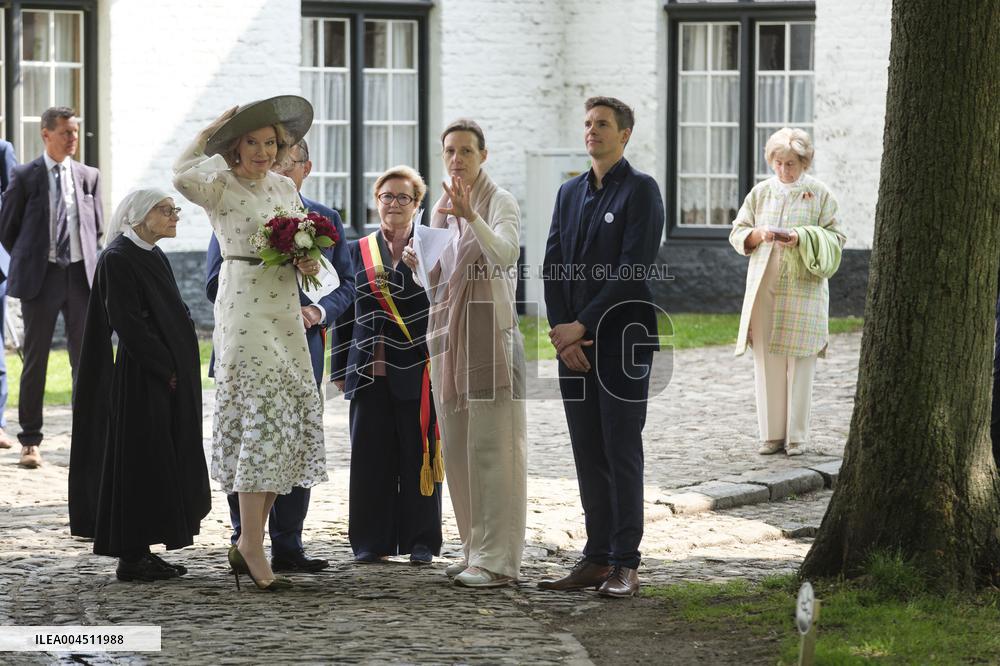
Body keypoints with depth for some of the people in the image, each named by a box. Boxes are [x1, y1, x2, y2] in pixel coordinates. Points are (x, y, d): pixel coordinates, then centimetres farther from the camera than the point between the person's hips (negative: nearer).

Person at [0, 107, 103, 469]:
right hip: (41, 277, -2)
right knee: (35, 360, 2)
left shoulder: (88, 176, 7)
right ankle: (30, 442, 7)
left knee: (85, 359, 2)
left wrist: (88, 263, 10)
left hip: (81, 276, 3)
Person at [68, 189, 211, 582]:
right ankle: (131, 558, -1)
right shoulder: (118, 259, -13)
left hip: (168, 379, 9)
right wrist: (165, 369, -17)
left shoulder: (154, 257, 15)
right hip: (140, 381, -9)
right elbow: (127, 324, -19)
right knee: (139, 462, -5)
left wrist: (179, 368, 10)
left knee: (160, 465, 10)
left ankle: (141, 552, 15)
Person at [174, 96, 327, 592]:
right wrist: (210, 132, -14)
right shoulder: (220, 187, -6)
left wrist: (308, 263, -1)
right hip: (243, 307, -7)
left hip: (286, 310, 7)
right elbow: (183, 177, -28)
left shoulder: (285, 188, 15)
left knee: (292, 420, 5)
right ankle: (252, 547, -9)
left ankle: (248, 541, 13)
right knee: (263, 416, -12)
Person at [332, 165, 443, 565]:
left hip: (417, 372, -2)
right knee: (370, 457, 3)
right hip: (370, 373, 2)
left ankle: (421, 542, 8)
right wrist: (340, 368, 9)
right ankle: (371, 542, 10)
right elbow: (345, 312, 13)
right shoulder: (358, 251, 12)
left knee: (418, 456, 1)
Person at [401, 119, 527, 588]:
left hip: (490, 326, -7)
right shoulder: (441, 209, 15)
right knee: (458, 445, 9)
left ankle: (498, 558, -8)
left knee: (492, 444, -9)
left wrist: (471, 218, -39)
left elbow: (507, 254, -25)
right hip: (447, 328, 7)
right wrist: (416, 262, -6)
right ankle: (475, 548, 17)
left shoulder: (500, 202, -6)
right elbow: (435, 278, 15)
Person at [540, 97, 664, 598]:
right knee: (588, 456, 7)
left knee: (622, 453, -5)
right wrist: (562, 334, -4)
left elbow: (634, 269, -13)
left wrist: (582, 326, -13)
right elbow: (553, 266, 10)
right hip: (573, 339, 6)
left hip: (622, 340, -6)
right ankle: (596, 560, 12)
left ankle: (625, 564, -3)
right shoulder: (570, 192, 15)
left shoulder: (640, 190, -5)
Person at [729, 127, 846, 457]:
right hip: (764, 286, 3)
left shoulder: (819, 194, 1)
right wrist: (758, 234, -10)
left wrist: (802, 238, -16)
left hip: (803, 288, -2)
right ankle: (772, 434, 6)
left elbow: (835, 238, 1)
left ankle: (797, 435, 3)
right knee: (766, 361, 0)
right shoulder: (761, 192, 9)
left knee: (799, 362, -3)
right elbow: (737, 233, 11)